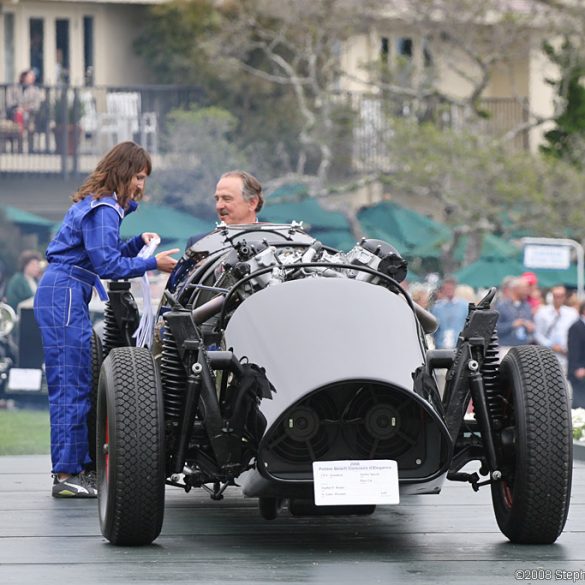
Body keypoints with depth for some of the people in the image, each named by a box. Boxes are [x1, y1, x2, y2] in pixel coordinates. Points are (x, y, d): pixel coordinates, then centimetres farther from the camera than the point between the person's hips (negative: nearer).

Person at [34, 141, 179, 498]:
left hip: (66, 297, 11)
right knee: (71, 386, -11)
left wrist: (138, 242, 10)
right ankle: (66, 476, -11)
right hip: (64, 297, -11)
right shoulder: (103, 209, -13)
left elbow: (105, 255, 22)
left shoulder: (103, 205, 20)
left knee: (80, 385, 12)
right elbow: (107, 265, -17)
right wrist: (153, 264, -13)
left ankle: (81, 467, 16)